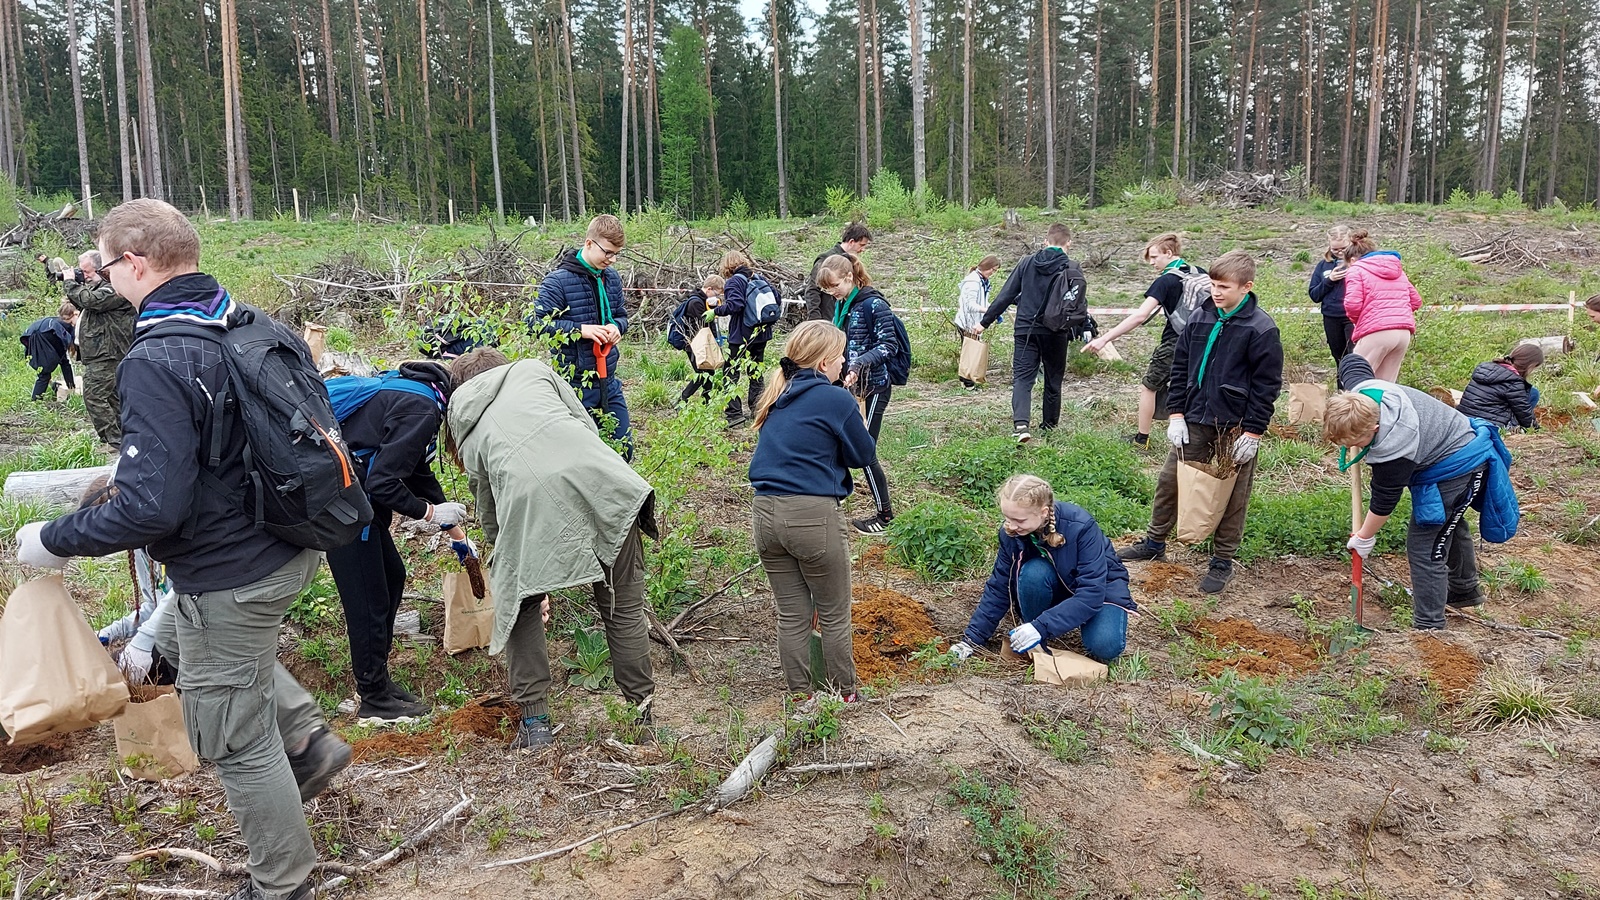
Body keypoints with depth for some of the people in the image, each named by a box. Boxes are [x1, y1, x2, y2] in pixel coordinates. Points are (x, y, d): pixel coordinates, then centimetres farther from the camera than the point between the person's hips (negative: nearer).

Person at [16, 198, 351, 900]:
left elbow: (151, 507, -29)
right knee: (180, 640, 34)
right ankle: (307, 739, 29)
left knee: (238, 740, 11)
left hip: (232, 576, -8)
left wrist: (54, 541, -12)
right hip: (295, 545, 9)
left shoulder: (155, 363, -25)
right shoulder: (262, 327, 0)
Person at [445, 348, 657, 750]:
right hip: (598, 477, 0)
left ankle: (535, 721, 22)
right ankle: (646, 713, 21)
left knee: (519, 604, 24)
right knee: (623, 605, 15)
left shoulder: (467, 430, 30)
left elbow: (488, 514, 31)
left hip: (529, 496, 0)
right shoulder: (533, 369, 29)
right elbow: (588, 427, 17)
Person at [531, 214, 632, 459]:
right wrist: (581, 329, -23)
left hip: (608, 381, 6)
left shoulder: (612, 277, 8)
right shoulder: (558, 280, -12)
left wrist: (616, 326, -4)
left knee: (624, 447, 12)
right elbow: (537, 322, -16)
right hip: (575, 384, -6)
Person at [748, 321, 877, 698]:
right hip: (813, 515, -6)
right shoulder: (837, 400, -7)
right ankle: (843, 692, 26)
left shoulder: (778, 397, 11)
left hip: (765, 512, 6)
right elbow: (864, 455, 3)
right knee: (833, 614, 12)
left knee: (791, 614, 16)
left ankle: (799, 694, 26)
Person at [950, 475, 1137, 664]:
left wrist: (1042, 626, -43)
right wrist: (972, 637, -20)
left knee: (1105, 648, -30)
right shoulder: (1011, 532, -21)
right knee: (1032, 572, -32)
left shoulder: (1081, 527, -33)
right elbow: (998, 587, -13)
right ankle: (1036, 647, -9)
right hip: (1057, 587, 3)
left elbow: (1091, 593, -35)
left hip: (1100, 584, -3)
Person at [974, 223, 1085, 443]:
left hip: (1026, 330, 1)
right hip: (1056, 334, 0)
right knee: (1053, 381, 15)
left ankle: (1020, 423, -24)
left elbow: (1006, 295, 2)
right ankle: (1049, 425, 26)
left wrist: (985, 321, 8)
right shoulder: (1072, 269, -1)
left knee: (1022, 378, -3)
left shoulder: (1027, 262, 3)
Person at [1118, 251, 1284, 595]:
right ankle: (1155, 542, 29)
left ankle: (1222, 562, 20)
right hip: (1194, 421, 5)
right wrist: (1176, 414, 3)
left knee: (1232, 495, 7)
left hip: (1235, 426, -5)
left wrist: (1252, 433, -12)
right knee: (1170, 480, 11)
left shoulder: (1261, 328, -12)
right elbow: (1180, 367, 9)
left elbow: (1267, 385, -10)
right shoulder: (1200, 318, 3)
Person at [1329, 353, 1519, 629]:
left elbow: (1384, 501, -24)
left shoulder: (1393, 452, -40)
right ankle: (1464, 591, 54)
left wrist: (1364, 537, -8)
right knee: (1449, 523, 31)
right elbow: (1352, 360, 1)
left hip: (1454, 469, -11)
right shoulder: (1360, 390, -23)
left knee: (1424, 547, -11)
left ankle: (1428, 625, -7)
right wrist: (1343, 411, 8)